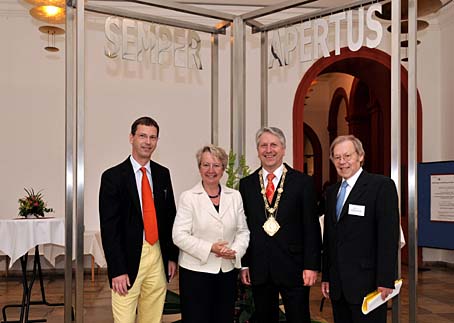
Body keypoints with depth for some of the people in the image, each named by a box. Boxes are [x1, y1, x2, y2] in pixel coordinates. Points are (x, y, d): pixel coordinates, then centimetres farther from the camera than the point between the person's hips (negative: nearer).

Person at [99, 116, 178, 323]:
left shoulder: (163, 174, 10)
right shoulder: (113, 177, -5)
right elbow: (109, 227, -8)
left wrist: (172, 256, 9)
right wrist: (117, 270, -13)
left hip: (158, 257, 4)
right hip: (129, 259, -4)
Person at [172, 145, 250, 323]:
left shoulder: (235, 196, 7)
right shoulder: (188, 197, -4)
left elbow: (243, 231, 9)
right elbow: (179, 235, -10)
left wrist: (235, 251, -10)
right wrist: (210, 248, -19)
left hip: (228, 271, 4)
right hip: (196, 271, -3)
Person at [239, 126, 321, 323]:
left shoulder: (303, 182, -1)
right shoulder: (246, 184, 7)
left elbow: (311, 228, -3)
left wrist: (311, 265, -8)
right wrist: (244, 264, 4)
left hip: (293, 269, -2)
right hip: (259, 270, 3)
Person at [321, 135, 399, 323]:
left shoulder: (382, 186, -7)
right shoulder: (331, 192, 15)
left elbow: (389, 236, -12)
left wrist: (385, 280, -16)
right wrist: (325, 277, 14)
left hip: (367, 283, -6)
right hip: (337, 285, 6)